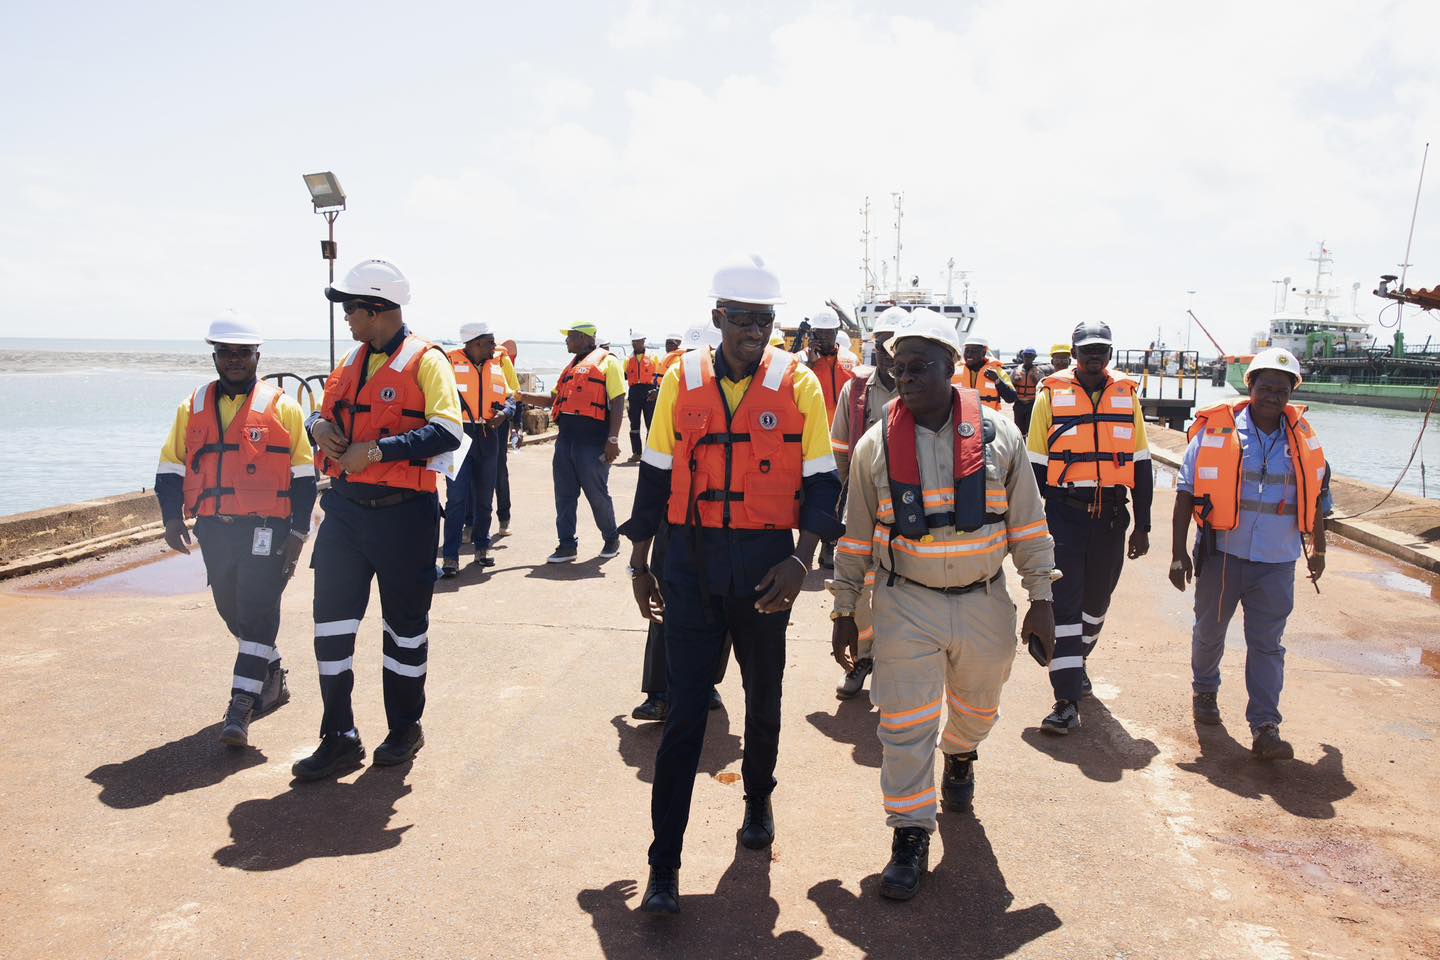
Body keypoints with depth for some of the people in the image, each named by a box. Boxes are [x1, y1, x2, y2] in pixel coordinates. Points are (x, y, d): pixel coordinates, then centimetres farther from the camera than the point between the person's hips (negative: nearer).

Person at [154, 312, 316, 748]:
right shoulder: (193, 407, 11)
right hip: (214, 530, 5)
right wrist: (172, 516, 0)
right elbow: (171, 467, 14)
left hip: (266, 528, -5)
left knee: (257, 612, -9)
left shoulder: (282, 407, 0)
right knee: (232, 610, 15)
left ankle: (241, 707, -5)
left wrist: (298, 532, -6)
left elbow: (303, 475, 0)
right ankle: (273, 678, 35)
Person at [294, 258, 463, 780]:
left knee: (405, 623, 9)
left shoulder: (425, 361, -10)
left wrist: (376, 450, -26)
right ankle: (339, 737, 18)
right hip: (346, 508, 6)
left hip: (403, 514, -6)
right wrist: (318, 425, -2)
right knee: (331, 619, 5)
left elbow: (447, 432, -22)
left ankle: (405, 727, 28)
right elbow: (327, 411, 23)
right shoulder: (352, 361, 12)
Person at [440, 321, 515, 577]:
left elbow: (509, 398, 16)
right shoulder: (450, 363, -5)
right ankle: (450, 556, -5)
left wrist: (504, 412, -5)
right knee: (457, 498, -9)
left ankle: (482, 548, 27)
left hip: (488, 438, 6)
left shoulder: (496, 366, 11)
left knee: (484, 498, 14)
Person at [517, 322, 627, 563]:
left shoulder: (606, 361, -3)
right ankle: (567, 545, 14)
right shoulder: (571, 366, 21)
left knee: (597, 493, 2)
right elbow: (554, 399, 25)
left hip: (593, 441, -7)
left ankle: (611, 540, 20)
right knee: (564, 494, 7)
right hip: (566, 439, 7)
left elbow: (617, 402, -10)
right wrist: (522, 396, 14)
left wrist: (613, 439, -16)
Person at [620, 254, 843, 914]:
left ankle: (758, 804, 43)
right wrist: (640, 564, 9)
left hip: (766, 565, 0)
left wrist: (800, 561, -14)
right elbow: (656, 476, 7)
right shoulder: (682, 380, 1)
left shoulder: (798, 384, -3)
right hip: (692, 563, 0)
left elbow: (820, 481, -2)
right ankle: (665, 866, 7)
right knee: (684, 709, -1)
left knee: (763, 697, 18)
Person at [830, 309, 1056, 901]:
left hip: (985, 606, 2)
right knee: (906, 726, -1)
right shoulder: (876, 445, -4)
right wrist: (845, 612, 4)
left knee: (976, 709, 22)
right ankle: (910, 835, 15)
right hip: (906, 607, -1)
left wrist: (1040, 600, 2)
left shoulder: (998, 436, -3)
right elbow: (856, 536, 3)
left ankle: (959, 759, 55)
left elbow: (1028, 525, 3)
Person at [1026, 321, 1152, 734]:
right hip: (1063, 514, -3)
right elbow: (1035, 464, 0)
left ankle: (1077, 661, 43)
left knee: (1096, 599, 18)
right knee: (1063, 603, -7)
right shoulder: (1051, 394, -3)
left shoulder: (1127, 396, 6)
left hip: (1111, 516, 4)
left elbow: (1140, 465, 10)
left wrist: (1141, 526, 8)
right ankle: (1067, 700, -6)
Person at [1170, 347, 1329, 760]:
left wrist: (1318, 549, 25)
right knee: (1209, 631, 14)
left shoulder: (1304, 439, 4)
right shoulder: (1216, 430, -6)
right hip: (1221, 555, -1)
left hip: (1277, 562, 1)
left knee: (1267, 645, 1)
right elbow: (1187, 493, -4)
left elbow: (1316, 498, 19)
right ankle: (1204, 692, 38)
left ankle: (1265, 727, 3)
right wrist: (1179, 553, -6)